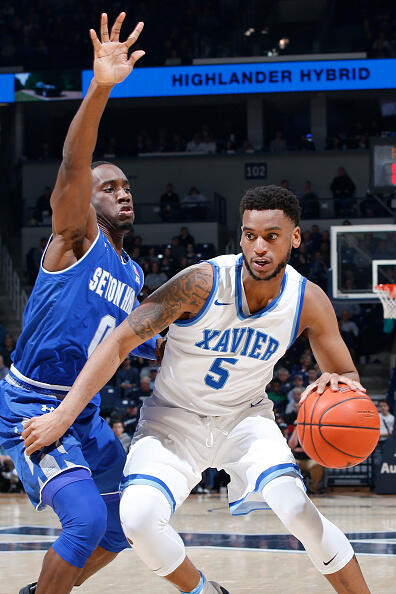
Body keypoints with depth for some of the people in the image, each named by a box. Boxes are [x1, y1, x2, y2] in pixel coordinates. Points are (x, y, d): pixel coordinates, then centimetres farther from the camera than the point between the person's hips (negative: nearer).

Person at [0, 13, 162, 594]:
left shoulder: (132, 275, 13)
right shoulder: (76, 236, -9)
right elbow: (73, 167, -28)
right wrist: (100, 89, -43)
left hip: (83, 411, 9)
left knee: (121, 525, 15)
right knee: (87, 519, -23)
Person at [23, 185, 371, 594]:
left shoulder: (309, 302, -15)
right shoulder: (204, 283, -25)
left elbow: (347, 376, 0)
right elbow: (120, 341, -22)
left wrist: (339, 385, -28)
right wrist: (63, 415, -29)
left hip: (245, 417, 1)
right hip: (175, 418, -1)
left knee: (295, 507, -27)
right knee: (137, 517, -24)